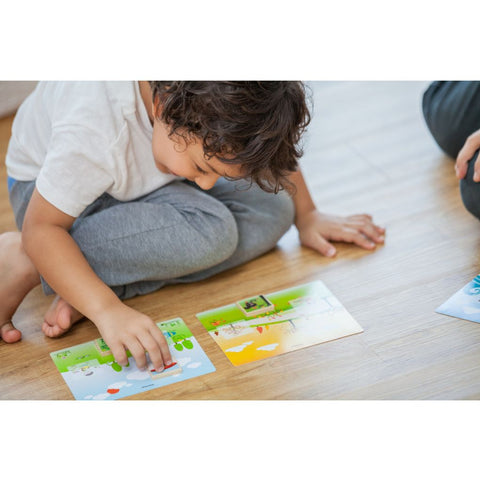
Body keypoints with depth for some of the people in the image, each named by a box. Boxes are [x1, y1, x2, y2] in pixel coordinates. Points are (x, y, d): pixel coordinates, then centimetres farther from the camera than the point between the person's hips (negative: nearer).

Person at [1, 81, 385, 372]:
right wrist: (107, 309, -45)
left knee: (271, 212, -16)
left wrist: (306, 217, 1)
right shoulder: (96, 129, -40)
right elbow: (41, 229, -34)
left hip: (146, 177, 7)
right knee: (209, 233, -33)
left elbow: (274, 145, -2)